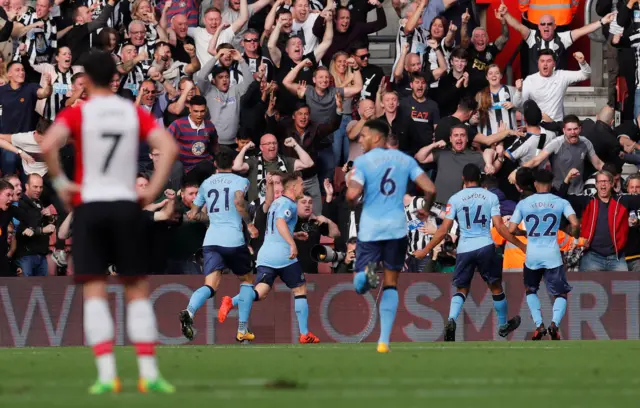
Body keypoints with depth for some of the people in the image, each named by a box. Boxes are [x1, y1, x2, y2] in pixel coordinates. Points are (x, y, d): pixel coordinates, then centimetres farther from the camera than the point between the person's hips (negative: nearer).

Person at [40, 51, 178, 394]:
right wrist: (153, 189, -3)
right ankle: (149, 372, 1)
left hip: (89, 205, -2)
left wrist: (60, 182, -9)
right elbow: (168, 147, -7)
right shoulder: (134, 113, 6)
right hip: (126, 205, 2)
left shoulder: (77, 114, -3)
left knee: (94, 292, 0)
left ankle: (107, 374, -11)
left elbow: (48, 144, -21)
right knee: (137, 291, 8)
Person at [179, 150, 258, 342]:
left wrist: (188, 214, 46)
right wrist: (249, 224, -7)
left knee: (211, 285, -8)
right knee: (246, 280, 20)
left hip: (211, 240, 3)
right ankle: (242, 330, 15)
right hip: (233, 240, -3)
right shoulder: (240, 181, 4)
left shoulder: (206, 184, 16)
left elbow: (193, 214, 23)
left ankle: (189, 311, -41)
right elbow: (238, 201, -17)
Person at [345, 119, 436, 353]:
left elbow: (353, 195, -17)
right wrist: (425, 211, 19)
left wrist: (352, 202, 7)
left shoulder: (363, 162, -4)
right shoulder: (405, 160, 7)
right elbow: (430, 189, -1)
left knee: (359, 285, 7)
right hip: (397, 228, 3)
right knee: (391, 284, 13)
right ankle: (384, 340, 6)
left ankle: (366, 274, -31)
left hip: (370, 229, -3)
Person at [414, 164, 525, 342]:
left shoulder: (455, 199, 0)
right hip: (486, 247, 0)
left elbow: (443, 230, -1)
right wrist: (520, 245, 5)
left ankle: (451, 320, -17)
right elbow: (499, 227, -5)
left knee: (462, 289, 10)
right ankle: (503, 325, 32)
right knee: (496, 286, 19)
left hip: (464, 249, 0)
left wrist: (425, 251, 7)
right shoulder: (491, 197, 1)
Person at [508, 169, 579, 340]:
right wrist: (575, 237, 8)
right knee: (561, 294, 10)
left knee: (530, 290, 26)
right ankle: (554, 323, -18)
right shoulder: (561, 202, -2)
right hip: (552, 255, -1)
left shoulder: (523, 204, 1)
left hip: (532, 255, 1)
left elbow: (511, 229, -1)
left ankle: (539, 325, 9)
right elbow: (575, 224, -14)